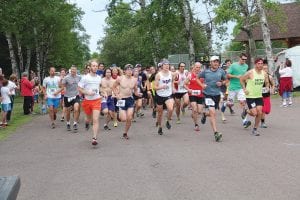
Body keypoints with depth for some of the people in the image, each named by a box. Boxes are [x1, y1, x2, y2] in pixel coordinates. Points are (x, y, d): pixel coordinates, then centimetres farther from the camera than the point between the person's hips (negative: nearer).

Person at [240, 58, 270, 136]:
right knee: (254, 113, -10)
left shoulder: (264, 74, 1)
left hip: (259, 96, 5)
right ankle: (246, 111, 25)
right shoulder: (250, 73, -14)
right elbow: (242, 79, -4)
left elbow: (267, 83, 17)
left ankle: (255, 129, 11)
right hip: (250, 96, -5)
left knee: (259, 113, -4)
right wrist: (244, 89, -9)